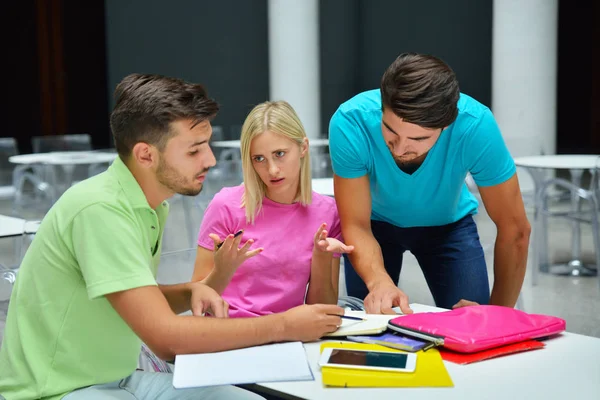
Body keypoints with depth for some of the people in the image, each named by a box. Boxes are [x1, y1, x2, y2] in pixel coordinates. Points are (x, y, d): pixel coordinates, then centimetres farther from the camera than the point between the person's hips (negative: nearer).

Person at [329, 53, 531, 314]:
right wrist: (379, 281, -47)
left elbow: (514, 229, -26)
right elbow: (356, 225, -29)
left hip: (448, 223, 0)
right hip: (376, 222, 0)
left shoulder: (475, 125, -36)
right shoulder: (350, 122, -35)